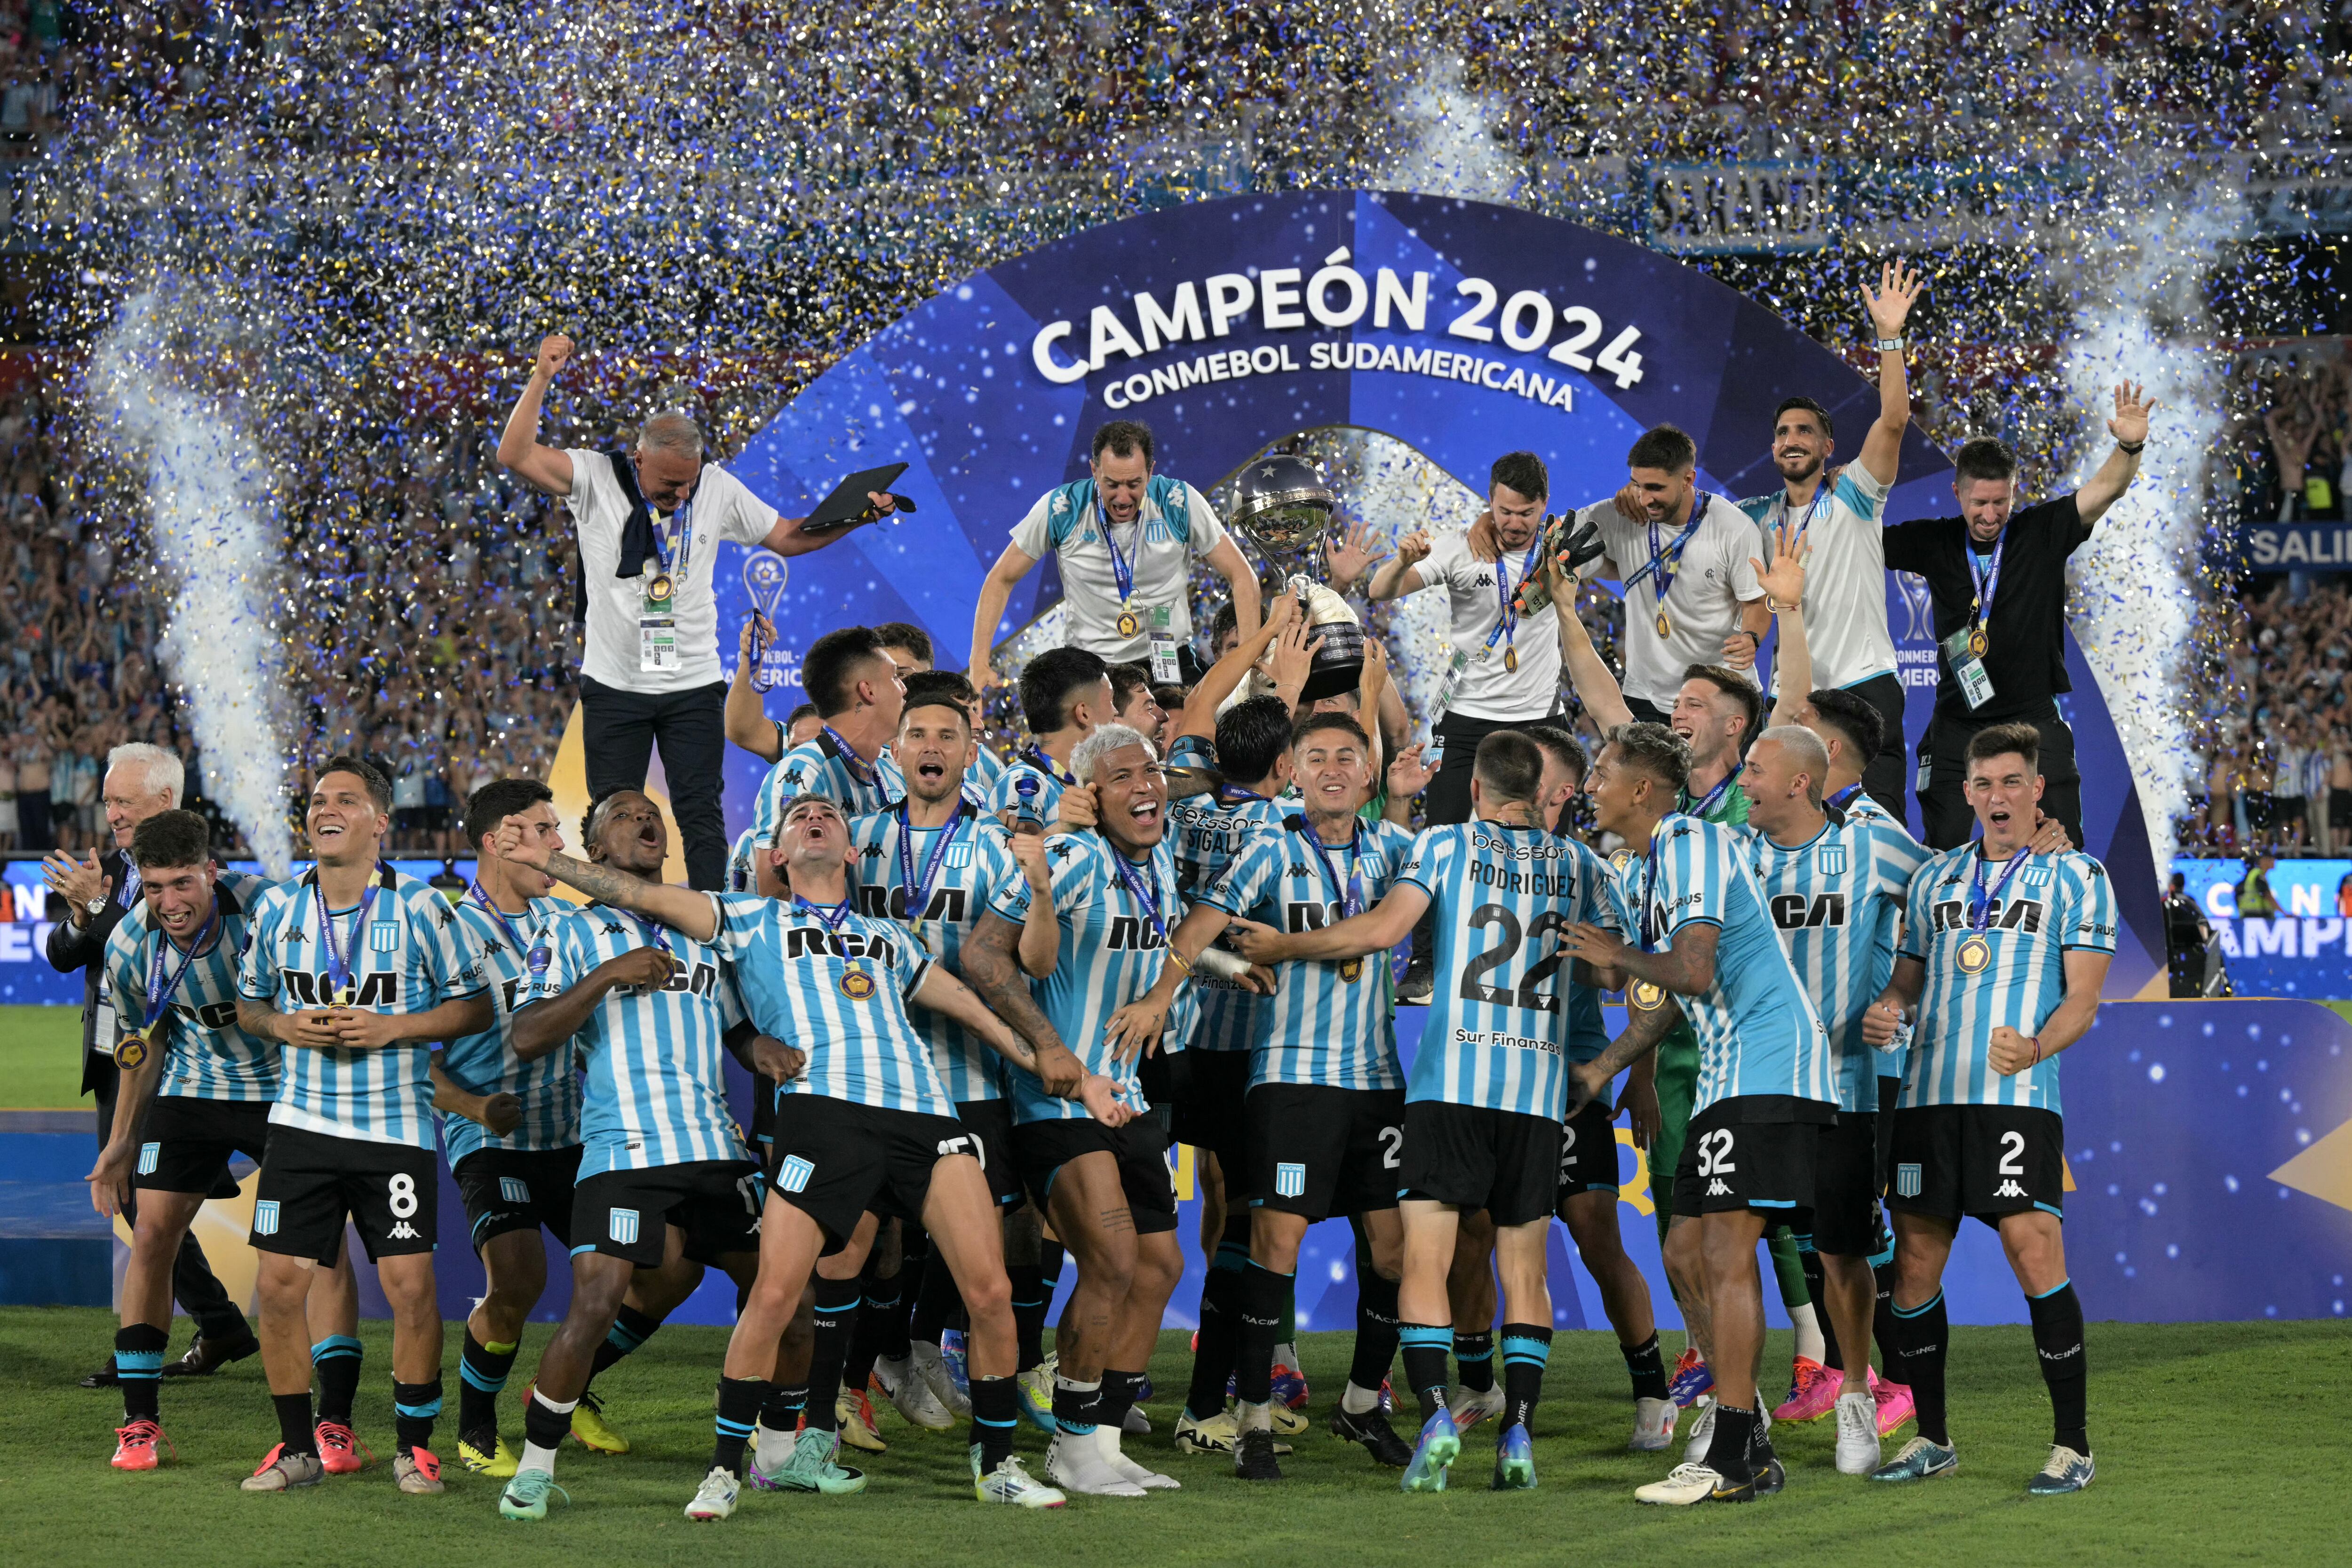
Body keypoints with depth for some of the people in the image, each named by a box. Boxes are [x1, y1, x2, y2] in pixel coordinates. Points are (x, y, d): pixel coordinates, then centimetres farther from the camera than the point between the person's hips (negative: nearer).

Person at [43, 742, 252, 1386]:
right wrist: (79, 920, -11)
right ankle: (222, 1330, 20)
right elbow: (60, 956, 9)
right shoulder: (108, 868, 13)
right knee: (130, 1199, 12)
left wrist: (99, 906, -24)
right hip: (111, 1064, 9)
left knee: (147, 1201, -10)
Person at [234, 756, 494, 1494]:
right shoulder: (278, 907, 4)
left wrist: (393, 1028, -14)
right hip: (302, 1122, 3)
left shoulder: (421, 908, -5)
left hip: (396, 1129, -3)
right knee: (280, 1283, -2)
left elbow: (476, 1006, -1)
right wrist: (282, 1026, -6)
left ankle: (415, 1445, 9)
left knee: (410, 1286, -8)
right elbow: (249, 1002, 16)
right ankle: (298, 1447, 12)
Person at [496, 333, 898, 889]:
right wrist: (542, 378, -23)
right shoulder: (596, 478, -7)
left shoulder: (719, 489, 1)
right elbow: (515, 456, -17)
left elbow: (787, 537, 11)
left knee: (700, 813, 1)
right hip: (615, 686, -1)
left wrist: (858, 515, -1)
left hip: (694, 685, 1)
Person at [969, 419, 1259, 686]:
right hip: (1089, 663, 0)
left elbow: (1241, 577, -1)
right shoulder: (1061, 509, -9)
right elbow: (1002, 579, 2)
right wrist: (979, 663, -7)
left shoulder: (1180, 504, -8)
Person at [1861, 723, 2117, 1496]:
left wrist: (2036, 1047, -22)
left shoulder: (2077, 878, 4)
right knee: (1915, 1265, 4)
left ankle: (2072, 1444, -6)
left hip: (2018, 1097, -5)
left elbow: (2082, 1000, -2)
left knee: (2035, 1258, -13)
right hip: (1927, 1096, 5)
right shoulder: (1935, 877, 18)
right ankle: (1932, 1439, 18)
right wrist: (1886, 1010, -1)